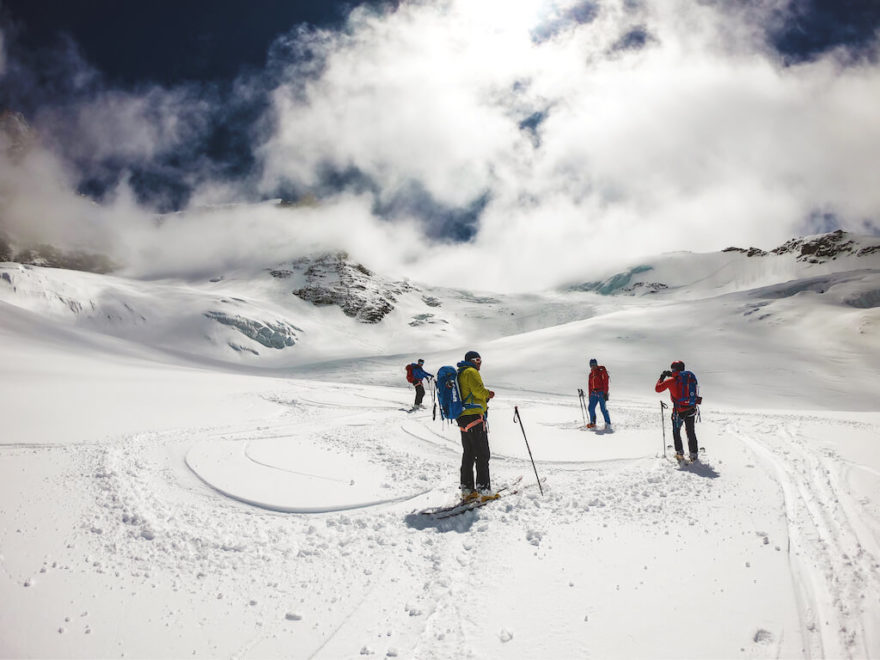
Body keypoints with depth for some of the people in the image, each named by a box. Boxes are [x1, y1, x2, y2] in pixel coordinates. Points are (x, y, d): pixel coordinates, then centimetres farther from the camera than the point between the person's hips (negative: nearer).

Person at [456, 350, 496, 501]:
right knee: (482, 455, -6)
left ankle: (467, 490, 14)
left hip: (463, 419, 9)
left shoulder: (459, 374, 22)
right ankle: (483, 490, -7)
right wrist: (488, 393, 1)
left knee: (468, 455, 12)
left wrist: (485, 396, 18)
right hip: (474, 417, -9)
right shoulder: (471, 372, -7)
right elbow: (478, 390, -19)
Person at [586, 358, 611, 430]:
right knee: (591, 408, -3)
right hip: (594, 393, 6)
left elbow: (605, 383, -8)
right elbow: (589, 386, 20)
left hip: (601, 392, -6)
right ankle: (593, 423, 8)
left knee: (603, 409, -9)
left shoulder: (602, 371, -2)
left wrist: (605, 393, -15)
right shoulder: (591, 374, 17)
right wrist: (590, 396, 16)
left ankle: (608, 424, -2)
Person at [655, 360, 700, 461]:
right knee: (691, 432, 16)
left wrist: (661, 377, 11)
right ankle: (694, 454, 19)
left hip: (679, 410, -4)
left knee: (676, 432, 15)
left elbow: (658, 389, -2)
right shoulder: (690, 377, 2)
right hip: (691, 409, 4)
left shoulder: (671, 381, -11)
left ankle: (679, 453, 14)